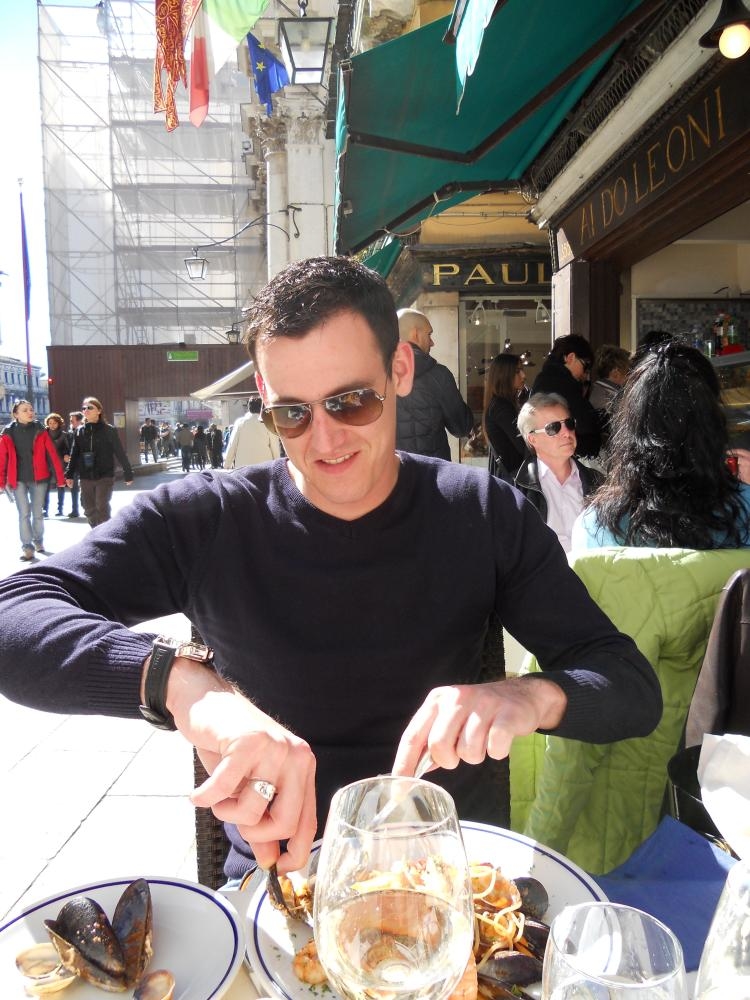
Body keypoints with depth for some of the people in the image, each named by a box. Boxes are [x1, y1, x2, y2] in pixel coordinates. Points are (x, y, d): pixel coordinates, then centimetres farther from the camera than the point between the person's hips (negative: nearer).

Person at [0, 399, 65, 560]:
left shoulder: (40, 431, -2)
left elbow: (52, 455, -3)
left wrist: (60, 477, -6)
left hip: (39, 478, 1)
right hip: (18, 480, 0)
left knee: (38, 513, 9)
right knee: (24, 513, -4)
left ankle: (38, 541, 30)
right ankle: (27, 547, 3)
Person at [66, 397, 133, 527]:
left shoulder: (109, 430, -4)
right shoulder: (80, 431, 8)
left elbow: (120, 453, -3)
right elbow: (74, 454, 10)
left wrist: (128, 474, -3)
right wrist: (70, 475, 5)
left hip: (105, 476, -5)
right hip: (86, 478, 5)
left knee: (102, 509, -8)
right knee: (89, 510, 9)